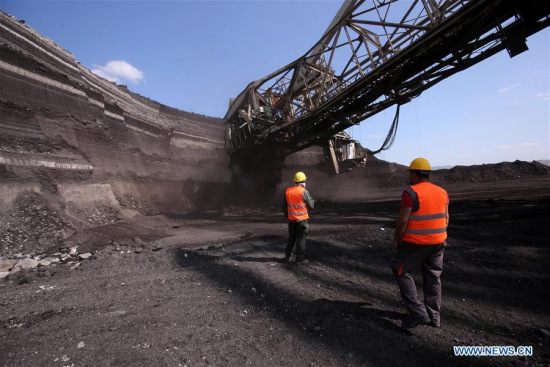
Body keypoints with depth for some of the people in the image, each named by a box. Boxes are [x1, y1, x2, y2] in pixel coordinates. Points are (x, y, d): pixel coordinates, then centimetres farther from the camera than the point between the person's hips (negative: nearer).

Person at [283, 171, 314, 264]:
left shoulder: (287, 191, 3)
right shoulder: (304, 192, -14)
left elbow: (285, 206, 10)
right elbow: (311, 206, -8)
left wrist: (287, 216, 21)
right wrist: (311, 198, 9)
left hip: (291, 219, 5)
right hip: (302, 219, -5)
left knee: (291, 238, 19)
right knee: (301, 239, 5)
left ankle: (287, 256, 26)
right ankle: (300, 259, 11)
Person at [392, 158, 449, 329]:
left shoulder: (411, 193, -18)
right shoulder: (442, 192, 5)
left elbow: (402, 221, -20)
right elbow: (446, 218, 11)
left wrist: (396, 239, -6)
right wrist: (440, 238, 21)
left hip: (415, 242, -7)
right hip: (437, 241, 7)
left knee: (401, 272, 8)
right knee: (433, 276, 17)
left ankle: (418, 312, 6)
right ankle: (434, 316, 27)